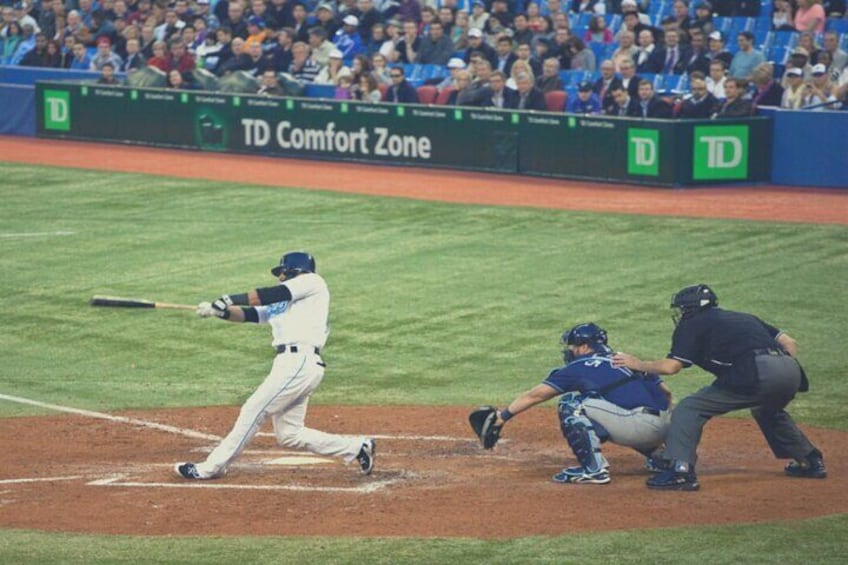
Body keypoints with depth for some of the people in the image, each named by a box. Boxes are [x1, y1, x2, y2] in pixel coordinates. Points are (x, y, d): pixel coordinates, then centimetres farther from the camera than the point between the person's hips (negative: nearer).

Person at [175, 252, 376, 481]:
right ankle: (357, 447, 14)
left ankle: (212, 467, -6)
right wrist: (220, 311, -2)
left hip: (300, 361, -9)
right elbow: (249, 314, 16)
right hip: (290, 362, 9)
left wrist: (229, 299, -6)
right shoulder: (281, 303, 27)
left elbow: (271, 295, -7)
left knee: (254, 410, -9)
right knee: (289, 435, 7)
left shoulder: (312, 282, 4)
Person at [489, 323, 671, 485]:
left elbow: (536, 395, 9)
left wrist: (503, 415, 14)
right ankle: (657, 458, 24)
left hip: (639, 427, -8)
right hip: (663, 430, 8)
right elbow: (665, 392, 27)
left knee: (570, 404, -1)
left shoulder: (580, 367, 8)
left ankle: (594, 468, -9)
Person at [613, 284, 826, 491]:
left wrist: (636, 364, 20)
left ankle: (681, 471, -12)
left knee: (688, 409, 2)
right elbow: (789, 343, 28)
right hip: (790, 369, 7)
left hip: (755, 373, -7)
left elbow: (670, 366, 5)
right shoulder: (745, 318, 35)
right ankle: (811, 461, 37)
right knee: (767, 411, 39)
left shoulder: (692, 325, 16)